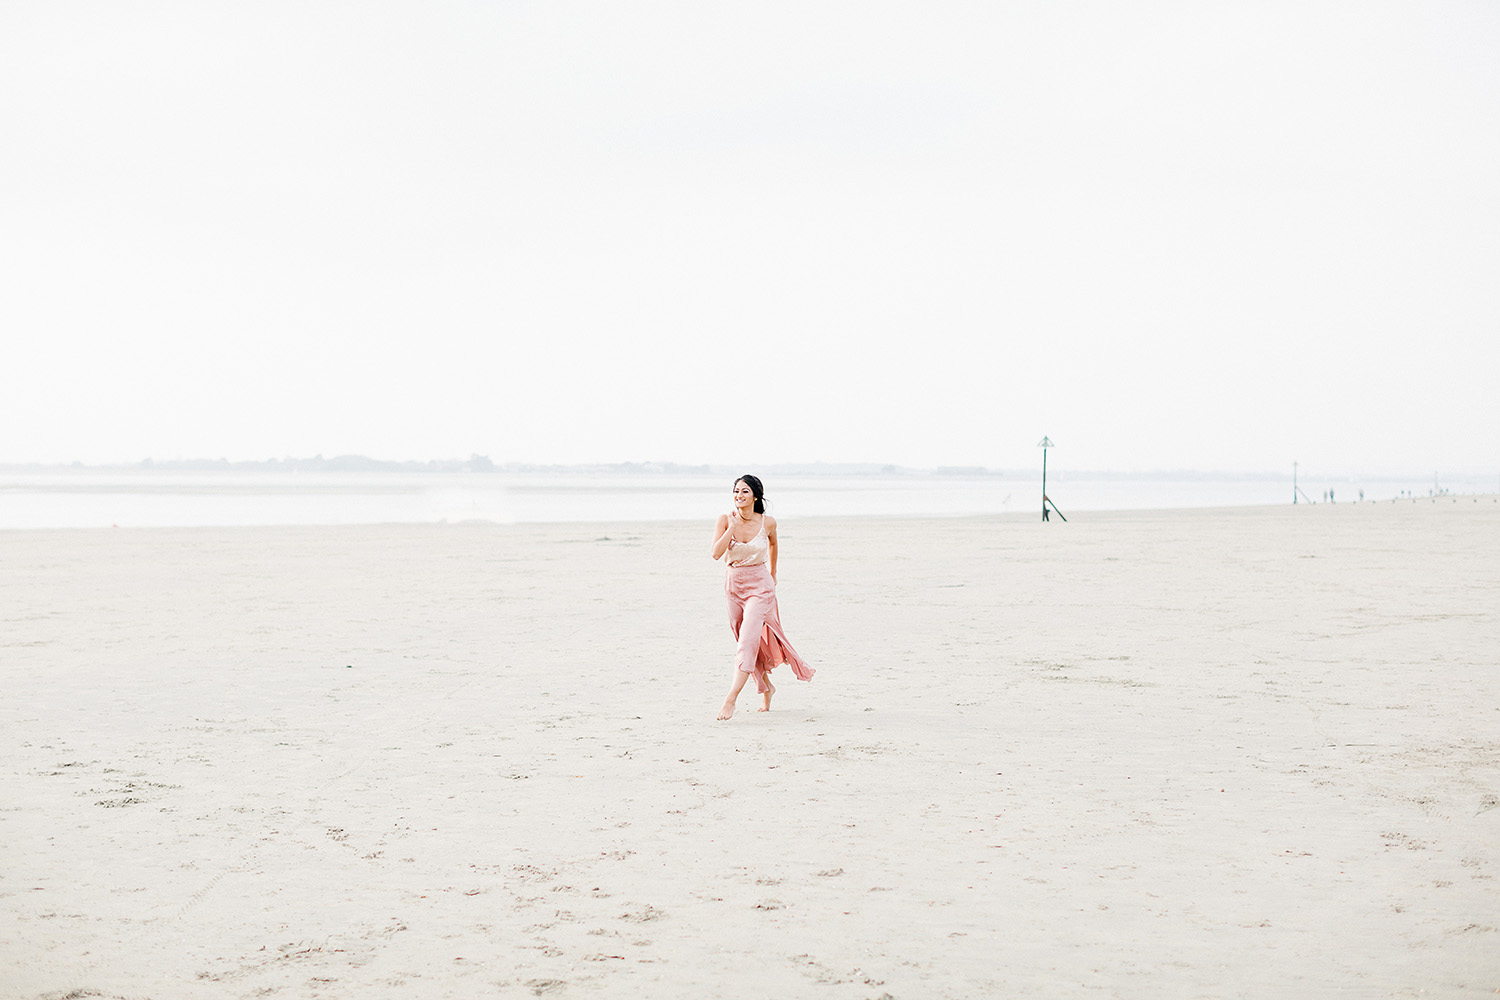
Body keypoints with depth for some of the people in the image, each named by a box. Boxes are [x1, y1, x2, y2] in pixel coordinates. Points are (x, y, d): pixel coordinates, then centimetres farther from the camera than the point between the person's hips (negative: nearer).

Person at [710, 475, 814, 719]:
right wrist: (733, 525, -23)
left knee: (748, 640, -17)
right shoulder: (725, 520, -8)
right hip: (733, 586, 3)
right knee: (748, 643, 15)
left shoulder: (768, 522, -7)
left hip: (759, 587, -3)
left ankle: (731, 699, -22)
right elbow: (716, 553, -20)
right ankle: (766, 688, 37)